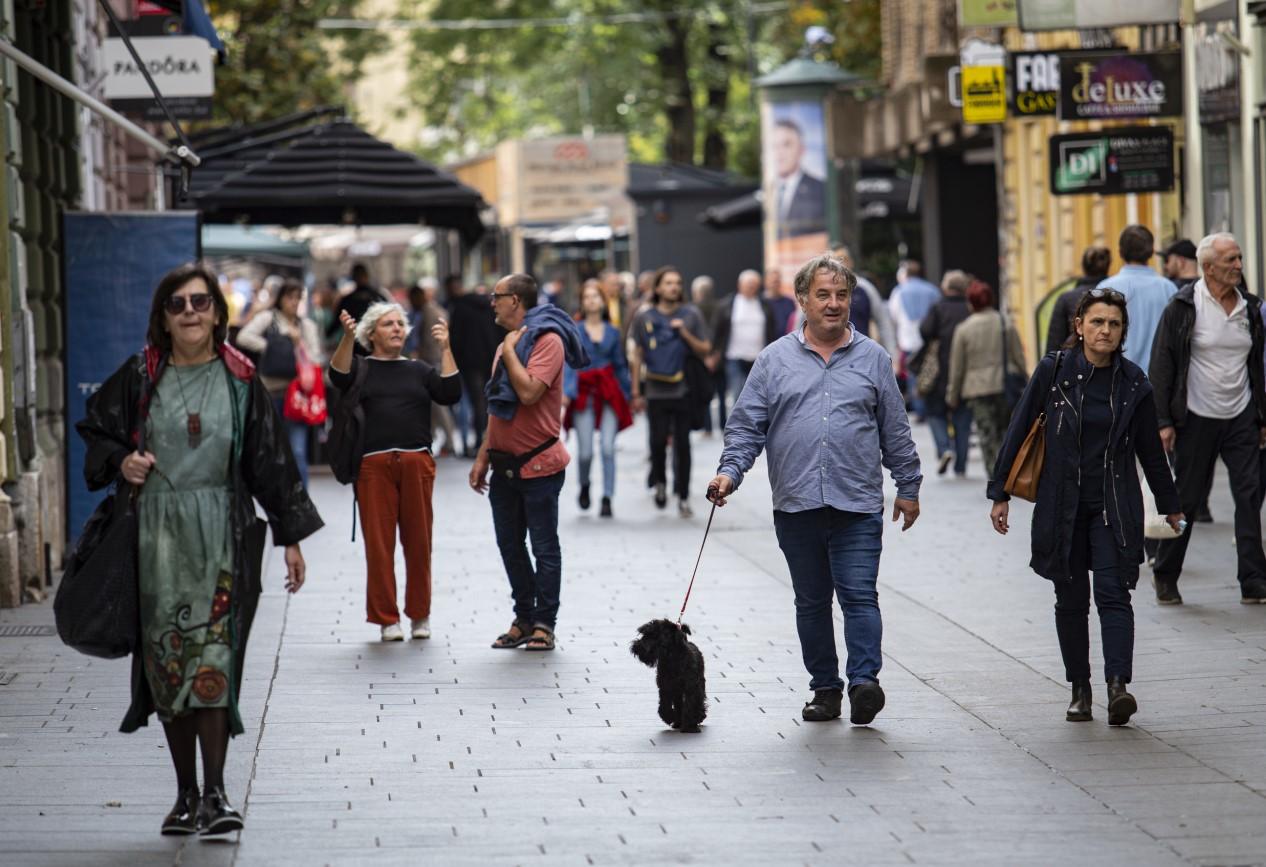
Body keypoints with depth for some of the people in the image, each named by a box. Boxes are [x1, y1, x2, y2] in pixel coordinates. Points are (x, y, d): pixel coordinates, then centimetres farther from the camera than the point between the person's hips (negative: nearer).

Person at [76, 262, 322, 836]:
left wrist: (291, 536, 4)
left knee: (212, 655, -12)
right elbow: (96, 430, 16)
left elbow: (270, 460, 5)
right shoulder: (141, 376, 4)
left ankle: (214, 792, -10)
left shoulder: (239, 380, 3)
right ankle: (186, 794, 12)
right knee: (166, 657, 3)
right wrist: (120, 463, -6)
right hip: (156, 532, 2)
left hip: (221, 532, -2)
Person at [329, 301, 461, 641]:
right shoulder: (361, 367, 12)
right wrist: (347, 338, -23)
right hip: (373, 466, -2)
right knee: (378, 543, -4)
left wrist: (445, 349, -1)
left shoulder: (418, 370, 19)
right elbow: (338, 376, -10)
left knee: (418, 542, 2)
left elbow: (450, 394, 5)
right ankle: (386, 619, 3)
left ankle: (420, 614, 13)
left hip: (416, 463, 2)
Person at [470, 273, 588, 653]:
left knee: (544, 548, -1)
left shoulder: (547, 341, -13)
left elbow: (529, 392, -27)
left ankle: (544, 624, 4)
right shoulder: (507, 345, 14)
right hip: (505, 465, 9)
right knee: (510, 545, 12)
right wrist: (484, 455, 15)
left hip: (538, 464, -9)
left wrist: (510, 351, -15)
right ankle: (524, 619, 19)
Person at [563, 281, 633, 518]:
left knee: (608, 447, -9)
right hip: (584, 392, -2)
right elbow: (569, 363, -8)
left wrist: (627, 394, 16)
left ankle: (607, 499, -5)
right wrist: (567, 391, -22)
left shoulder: (613, 332, 9)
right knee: (585, 451, -2)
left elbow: (621, 365, 15)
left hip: (608, 392, 2)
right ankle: (584, 486, 28)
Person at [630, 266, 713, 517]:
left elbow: (705, 350, 7)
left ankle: (683, 497, 6)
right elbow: (637, 357, 9)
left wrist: (685, 334, -10)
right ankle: (660, 482, 24)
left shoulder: (691, 315, 6)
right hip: (656, 393, 0)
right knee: (658, 442, -3)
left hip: (684, 391, 0)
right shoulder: (644, 319, 6)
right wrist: (636, 393, 6)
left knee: (682, 444, -1)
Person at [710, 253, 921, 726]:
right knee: (811, 602, 9)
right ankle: (825, 688, 17)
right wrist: (729, 472, -9)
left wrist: (908, 487, 11)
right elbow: (747, 425, 5)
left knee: (859, 596, -12)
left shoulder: (872, 358, 7)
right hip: (796, 506, 2)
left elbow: (896, 430, 12)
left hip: (858, 506, -2)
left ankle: (864, 682, -18)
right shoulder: (775, 360, 7)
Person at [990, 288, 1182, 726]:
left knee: (1113, 592, -13)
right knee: (1071, 599, 7)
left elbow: (1150, 449, 12)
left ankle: (1118, 685, -24)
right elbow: (1018, 431, 1)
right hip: (1062, 505, 0)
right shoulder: (1054, 370, -4)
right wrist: (1000, 493, 0)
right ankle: (1080, 689, 17)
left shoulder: (1133, 382, 0)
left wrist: (1169, 505, 19)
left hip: (1115, 508, 0)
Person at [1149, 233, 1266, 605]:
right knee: (1186, 498, 3)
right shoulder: (1183, 308, -8)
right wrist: (1164, 421, -11)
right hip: (1197, 418, -4)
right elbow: (1161, 365, -6)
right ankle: (1165, 576, 18)